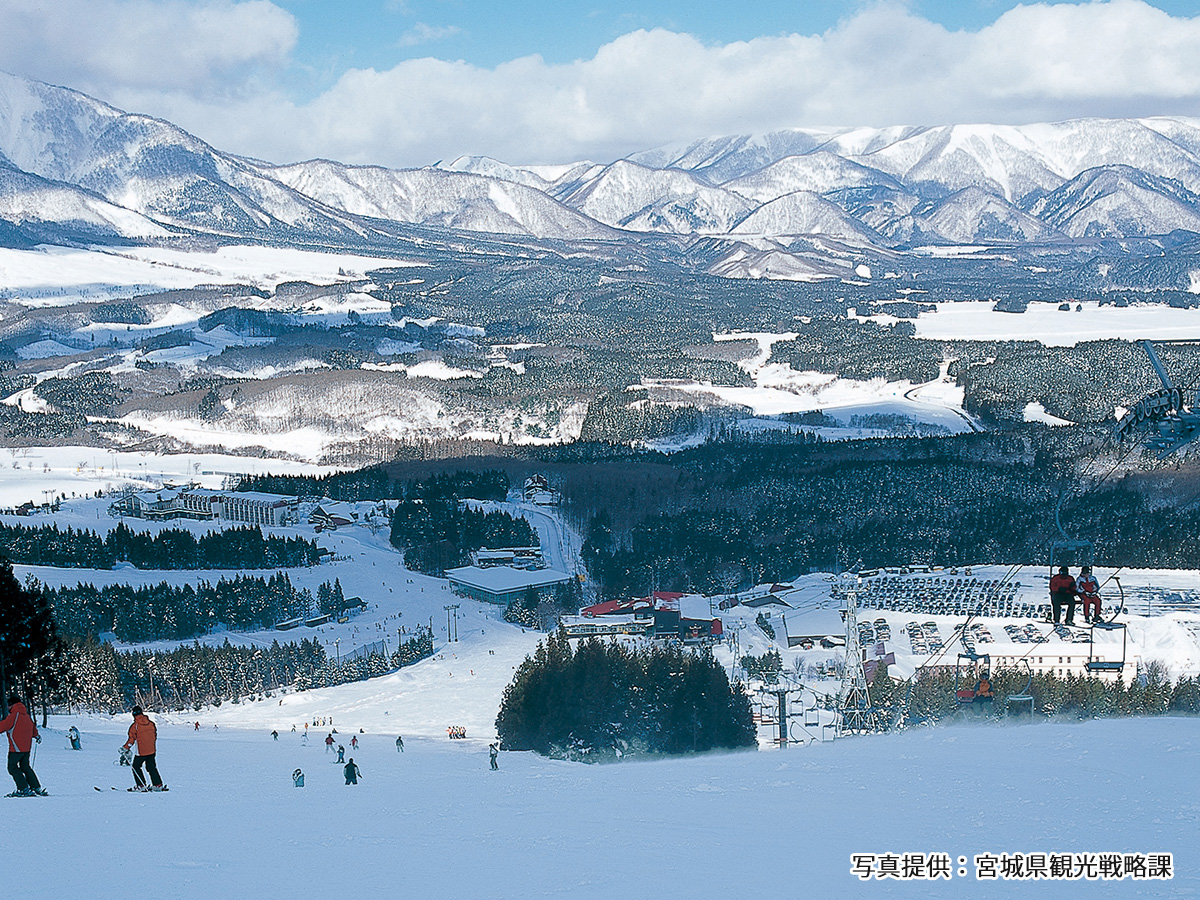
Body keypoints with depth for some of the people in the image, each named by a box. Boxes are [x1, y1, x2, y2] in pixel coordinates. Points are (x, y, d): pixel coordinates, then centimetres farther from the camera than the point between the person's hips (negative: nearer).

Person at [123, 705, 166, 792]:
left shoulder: (134, 726, -13)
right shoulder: (151, 724, 3)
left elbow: (131, 739, -13)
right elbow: (155, 735, 13)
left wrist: (125, 748, -1)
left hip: (141, 751, -5)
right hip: (151, 750, 5)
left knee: (136, 767, 11)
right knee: (151, 767, 17)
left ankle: (141, 785, 5)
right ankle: (158, 785, 14)